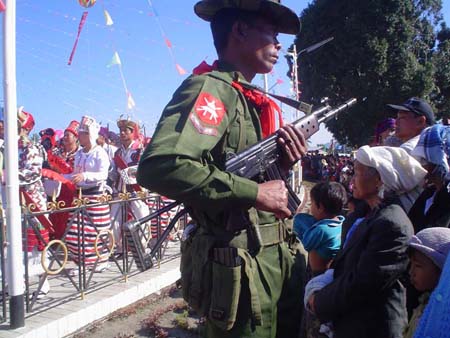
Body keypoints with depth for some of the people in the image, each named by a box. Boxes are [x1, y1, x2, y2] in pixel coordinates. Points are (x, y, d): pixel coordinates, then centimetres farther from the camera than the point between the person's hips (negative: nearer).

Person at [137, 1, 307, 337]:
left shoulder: (253, 100, 13)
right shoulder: (210, 88, -15)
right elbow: (158, 166, -31)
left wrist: (281, 165, 0)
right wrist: (254, 192, -25)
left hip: (278, 260, 9)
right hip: (241, 269, -9)